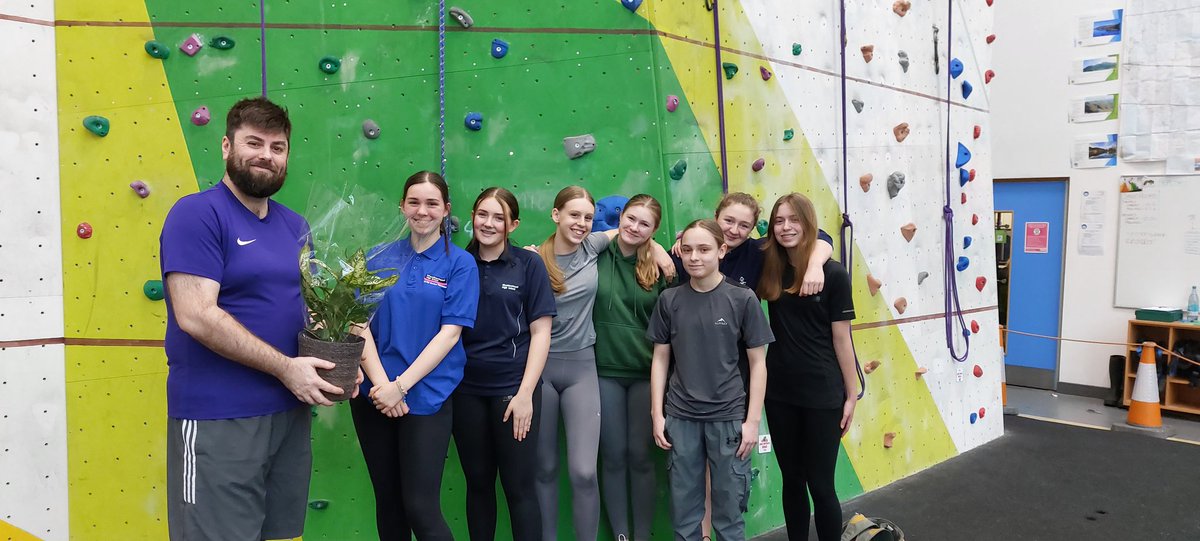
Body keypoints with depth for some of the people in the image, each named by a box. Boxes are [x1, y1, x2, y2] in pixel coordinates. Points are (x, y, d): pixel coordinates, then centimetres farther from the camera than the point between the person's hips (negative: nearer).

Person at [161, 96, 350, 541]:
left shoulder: (295, 226, 11)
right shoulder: (197, 214, -11)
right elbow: (196, 316, -20)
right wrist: (286, 367, -19)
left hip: (289, 412, 7)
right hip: (218, 420, -7)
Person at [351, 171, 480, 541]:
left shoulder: (459, 263, -2)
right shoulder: (378, 257, 6)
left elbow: (450, 333, -9)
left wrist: (401, 385, -15)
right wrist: (379, 381, -14)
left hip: (426, 396, -3)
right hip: (373, 396, 4)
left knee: (420, 507, -4)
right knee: (387, 501, 14)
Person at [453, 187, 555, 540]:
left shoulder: (529, 264, -2)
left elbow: (540, 332, -4)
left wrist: (525, 392, -11)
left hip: (513, 388, -2)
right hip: (466, 389, 3)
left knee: (519, 486, 2)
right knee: (478, 482, 13)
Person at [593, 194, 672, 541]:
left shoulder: (659, 267, 1)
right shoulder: (596, 257, -4)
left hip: (646, 373, 1)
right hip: (604, 371, -1)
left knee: (641, 456, 9)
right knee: (613, 456, 9)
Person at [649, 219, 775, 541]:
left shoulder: (743, 299, -5)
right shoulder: (669, 300, 1)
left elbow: (758, 363, -1)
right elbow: (660, 359, 7)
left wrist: (752, 420, -5)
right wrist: (657, 414, 3)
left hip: (728, 417, -2)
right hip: (680, 418, 2)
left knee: (729, 510, 8)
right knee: (683, 511, 10)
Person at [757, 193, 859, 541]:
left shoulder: (833, 273, -10)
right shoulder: (768, 268, -1)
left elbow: (841, 338, -6)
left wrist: (851, 395, -2)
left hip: (823, 393, -4)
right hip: (779, 391, 4)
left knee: (820, 485, 5)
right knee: (791, 480, 16)